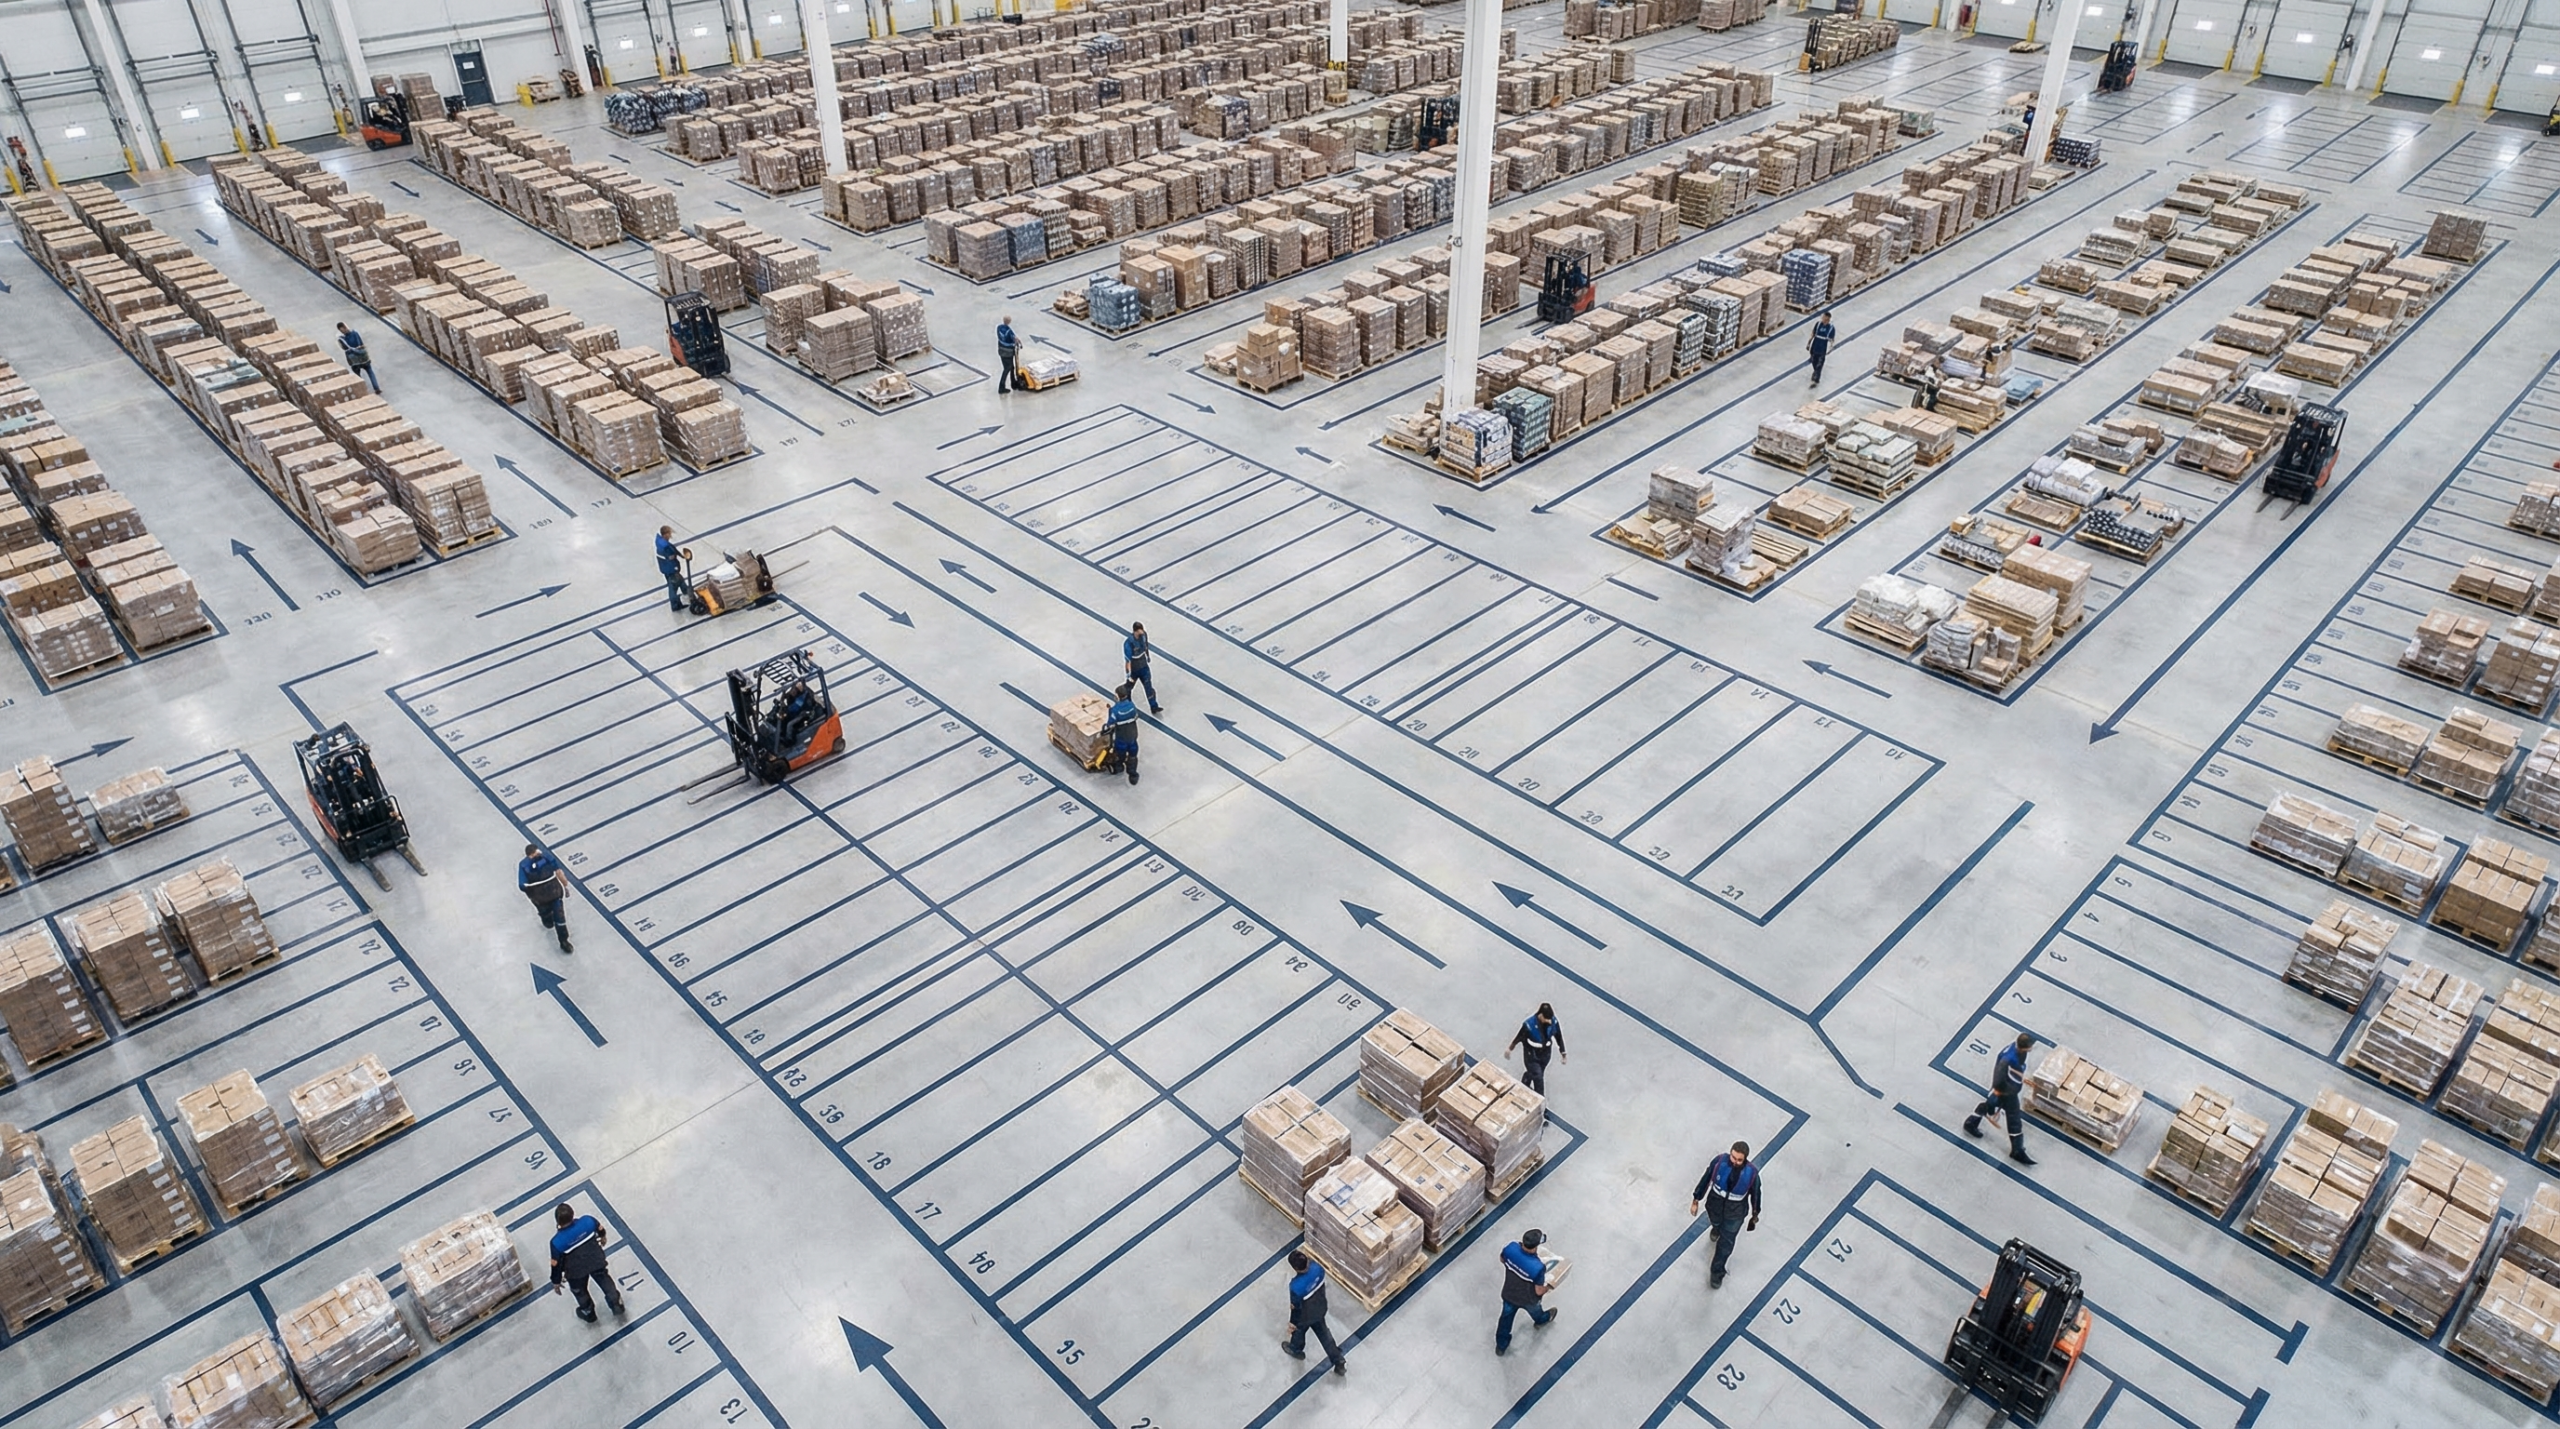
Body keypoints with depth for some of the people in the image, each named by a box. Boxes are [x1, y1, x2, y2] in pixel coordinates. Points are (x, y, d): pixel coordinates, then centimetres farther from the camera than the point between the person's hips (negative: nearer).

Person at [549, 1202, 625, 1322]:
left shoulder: (557, 1242, -32)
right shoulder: (588, 1221, -27)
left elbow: (556, 1264, -19)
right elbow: (600, 1229, -3)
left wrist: (556, 1282, 0)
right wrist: (602, 1237, 22)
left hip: (576, 1271, -2)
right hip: (596, 1261, 2)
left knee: (579, 1290, 29)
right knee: (604, 1280, 30)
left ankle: (588, 1312, 51)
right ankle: (616, 1303, 40)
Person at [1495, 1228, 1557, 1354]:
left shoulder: (1511, 1248, -30)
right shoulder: (1538, 1267, -43)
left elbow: (1502, 1259, -5)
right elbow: (1539, 1291, -26)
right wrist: (1547, 1288, -4)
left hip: (1508, 1294, 3)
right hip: (1527, 1299, -3)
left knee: (1506, 1318, 29)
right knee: (1535, 1311, 34)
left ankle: (1501, 1345, 50)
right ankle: (1541, 1319, 68)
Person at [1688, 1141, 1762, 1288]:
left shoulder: (1751, 1173, -29)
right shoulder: (1719, 1161, -28)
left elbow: (1755, 1193, -9)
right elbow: (1706, 1179, -12)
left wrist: (1755, 1214, 7)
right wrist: (1696, 1200, -1)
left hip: (1735, 1212, -1)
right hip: (1715, 1204, 2)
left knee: (1726, 1242, 10)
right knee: (1716, 1223, 33)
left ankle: (1717, 1272, 31)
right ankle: (1717, 1228, 70)